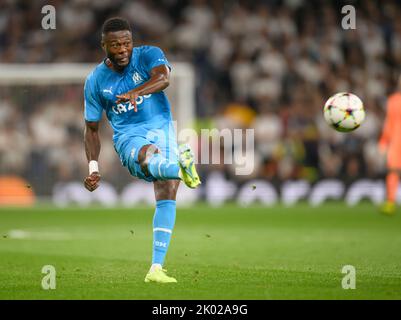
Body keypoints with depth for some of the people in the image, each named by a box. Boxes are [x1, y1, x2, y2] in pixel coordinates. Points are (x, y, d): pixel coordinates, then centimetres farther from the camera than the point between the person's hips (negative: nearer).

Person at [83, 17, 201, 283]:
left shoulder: (148, 55, -2)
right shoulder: (95, 81, 3)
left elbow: (163, 77, -27)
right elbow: (92, 128, 13)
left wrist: (136, 92, -47)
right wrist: (93, 167, 0)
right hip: (129, 137, 3)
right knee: (148, 154, -34)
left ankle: (156, 268, -15)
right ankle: (181, 164, -58)